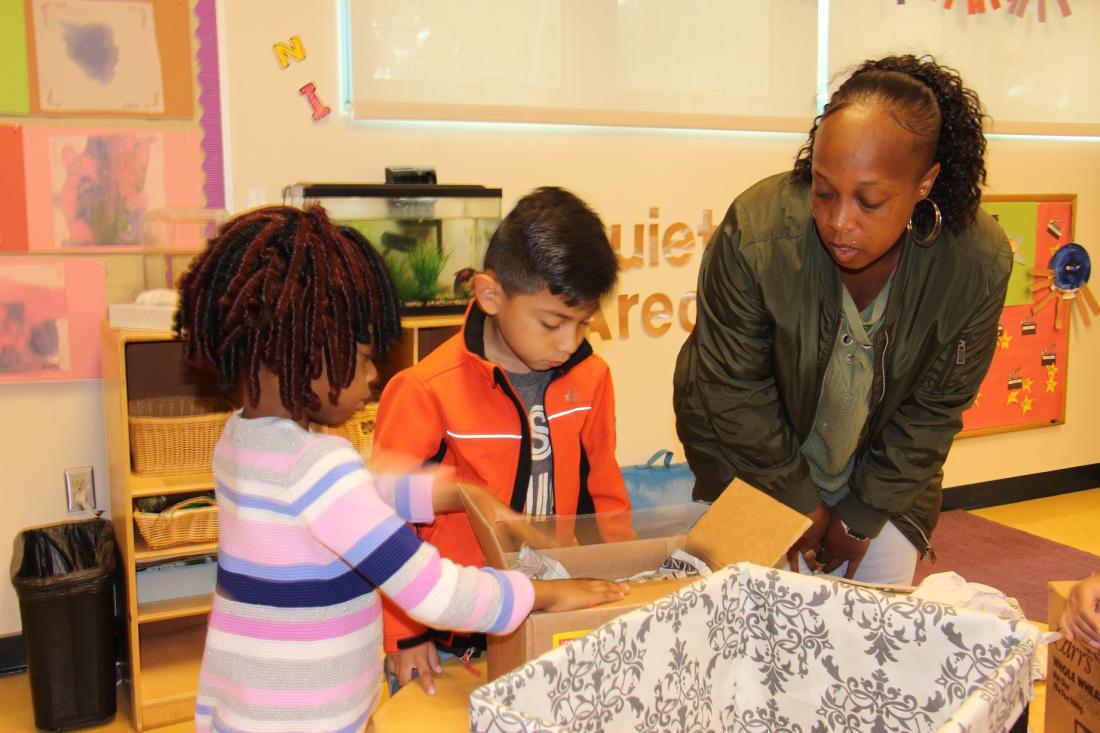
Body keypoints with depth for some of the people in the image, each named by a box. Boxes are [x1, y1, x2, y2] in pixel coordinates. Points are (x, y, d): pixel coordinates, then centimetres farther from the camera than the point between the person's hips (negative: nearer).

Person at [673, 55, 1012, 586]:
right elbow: (734, 392, -17)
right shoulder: (755, 234, -30)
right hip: (756, 470, -2)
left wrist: (864, 513, -6)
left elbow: (935, 409, -8)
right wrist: (799, 504, -10)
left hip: (884, 481, 2)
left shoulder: (979, 263, -22)